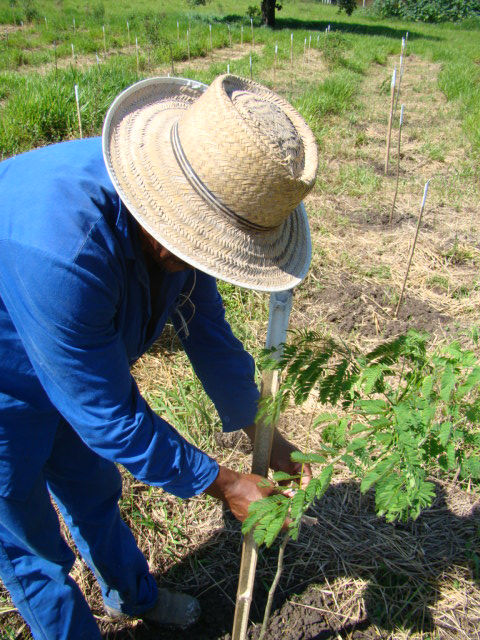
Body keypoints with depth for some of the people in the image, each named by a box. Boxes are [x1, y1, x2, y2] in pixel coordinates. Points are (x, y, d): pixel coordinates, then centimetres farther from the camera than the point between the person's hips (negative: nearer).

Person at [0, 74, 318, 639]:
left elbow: (207, 331, -2)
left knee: (95, 495, 27)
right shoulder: (64, 250, -44)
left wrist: (260, 433, 7)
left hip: (73, 370, 7)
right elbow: (109, 417, -32)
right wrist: (223, 486, -20)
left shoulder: (177, 220, -17)